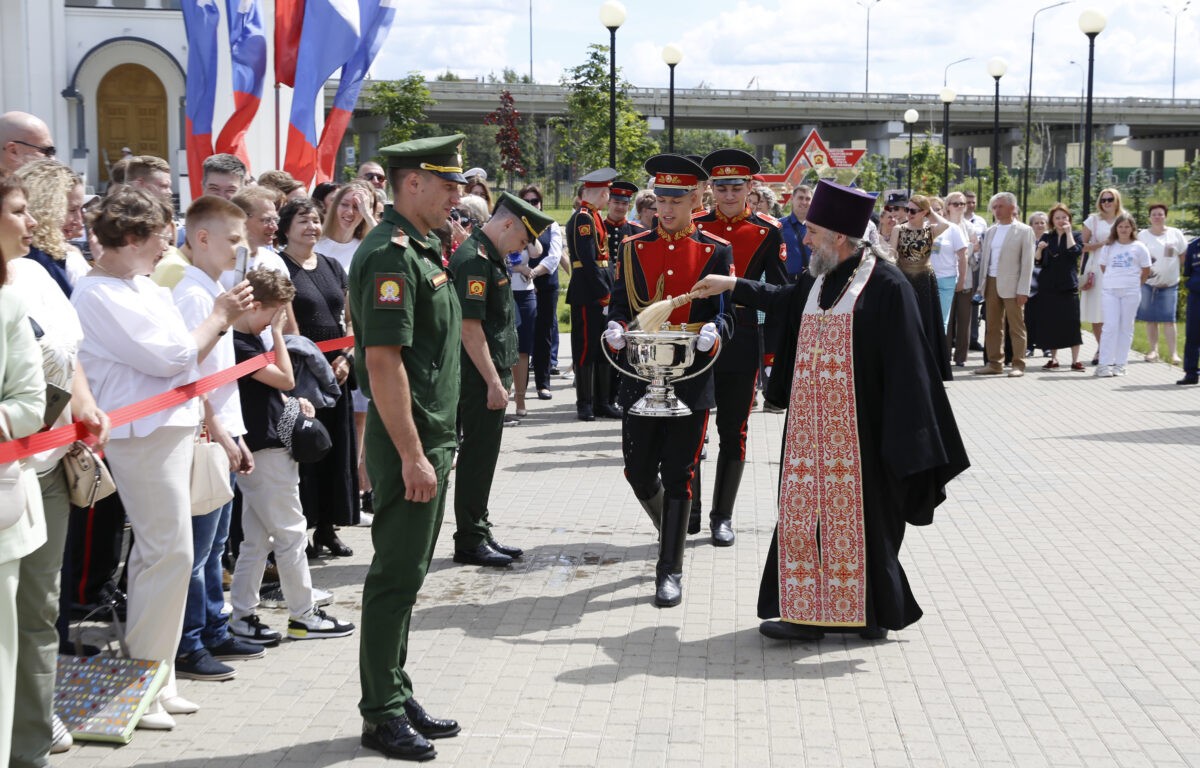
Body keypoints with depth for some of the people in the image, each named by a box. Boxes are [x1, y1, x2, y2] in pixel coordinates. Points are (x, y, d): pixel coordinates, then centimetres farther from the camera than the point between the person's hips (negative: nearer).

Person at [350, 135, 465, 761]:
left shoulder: (422, 249, 15)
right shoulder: (390, 255, -17)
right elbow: (383, 362, -23)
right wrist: (411, 455, -23)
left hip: (432, 438, 10)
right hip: (407, 443, -10)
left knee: (408, 573, 16)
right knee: (396, 575, -2)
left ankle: (397, 695, 27)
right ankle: (382, 715, 8)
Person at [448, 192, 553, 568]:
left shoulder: (492, 256, 14)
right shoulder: (473, 259, -18)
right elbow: (469, 326, -23)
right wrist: (493, 382, -22)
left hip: (493, 375, 10)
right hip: (480, 379, -10)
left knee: (484, 456, 15)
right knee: (478, 456, -3)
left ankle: (480, 533, 24)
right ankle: (470, 541, 6)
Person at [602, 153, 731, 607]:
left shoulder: (716, 251, 3)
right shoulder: (633, 247, 8)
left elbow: (726, 310, 2)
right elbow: (620, 304, 9)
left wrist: (711, 331, -19)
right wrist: (616, 328, -13)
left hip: (691, 379, -2)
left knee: (678, 477, -1)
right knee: (638, 471, 6)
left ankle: (670, 570, 7)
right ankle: (671, 530, 35)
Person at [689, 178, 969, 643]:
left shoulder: (885, 285, -12)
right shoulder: (817, 281, 9)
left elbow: (905, 362, -15)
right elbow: (785, 301, 34)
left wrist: (902, 439, -19)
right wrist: (732, 286, 36)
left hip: (857, 429, -7)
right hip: (810, 425, 7)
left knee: (858, 512, 3)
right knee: (806, 512, 6)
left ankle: (870, 611, 17)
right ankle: (807, 613, 13)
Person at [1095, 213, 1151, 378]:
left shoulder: (1139, 247, 4)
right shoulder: (1109, 247, 9)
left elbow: (1146, 270, 9)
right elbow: (1102, 266, 16)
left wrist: (1135, 284, 8)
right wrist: (1113, 279, 8)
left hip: (1131, 291, -1)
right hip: (1110, 290, 1)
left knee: (1126, 327, 3)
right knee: (1110, 326, -6)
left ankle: (1120, 364, 7)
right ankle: (1104, 364, -6)